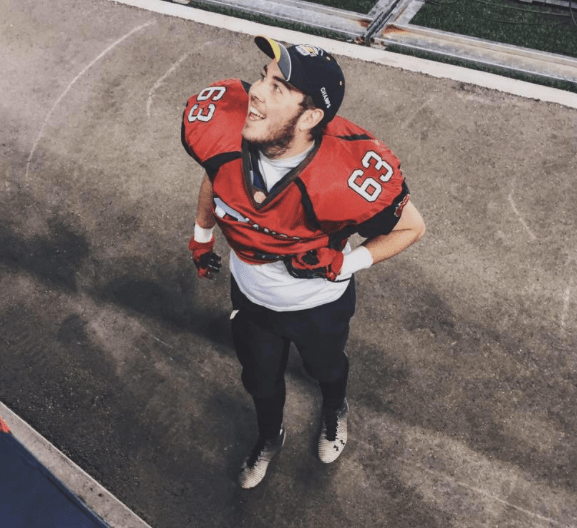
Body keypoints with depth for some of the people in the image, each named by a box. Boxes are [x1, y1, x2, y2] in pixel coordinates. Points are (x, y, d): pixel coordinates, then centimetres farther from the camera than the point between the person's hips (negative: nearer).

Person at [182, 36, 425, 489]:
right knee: (260, 381, 28)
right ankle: (270, 438, 64)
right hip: (250, 295, 3)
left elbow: (412, 227, -21)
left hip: (319, 305, -3)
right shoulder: (224, 132, -27)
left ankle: (335, 411, 70)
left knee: (327, 369, 30)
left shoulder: (346, 175, -39)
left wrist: (343, 263, -29)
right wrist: (202, 234, 11)